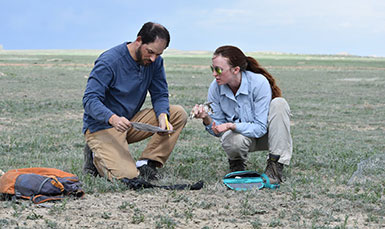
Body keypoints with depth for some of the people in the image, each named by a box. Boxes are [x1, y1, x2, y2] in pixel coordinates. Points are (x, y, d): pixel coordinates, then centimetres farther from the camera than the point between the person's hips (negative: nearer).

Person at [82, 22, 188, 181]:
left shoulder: (155, 61, -2)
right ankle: (96, 156, 6)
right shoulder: (109, 61, -20)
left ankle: (145, 163, -9)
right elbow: (90, 99, -23)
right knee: (127, 175, -26)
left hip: (129, 122, 7)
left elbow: (160, 95, 0)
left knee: (178, 114, -10)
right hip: (102, 127, -6)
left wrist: (163, 116, -24)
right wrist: (113, 119, -42)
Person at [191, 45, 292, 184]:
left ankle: (275, 167, -26)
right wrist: (207, 119, -30)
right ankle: (236, 163, 2)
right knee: (234, 141, -37)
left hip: (264, 135, -1)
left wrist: (231, 125, -37)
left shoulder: (259, 82, -25)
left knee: (279, 103, -31)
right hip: (239, 134, 1)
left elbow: (260, 128, -24)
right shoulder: (215, 87, -14)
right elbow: (217, 130, -8)